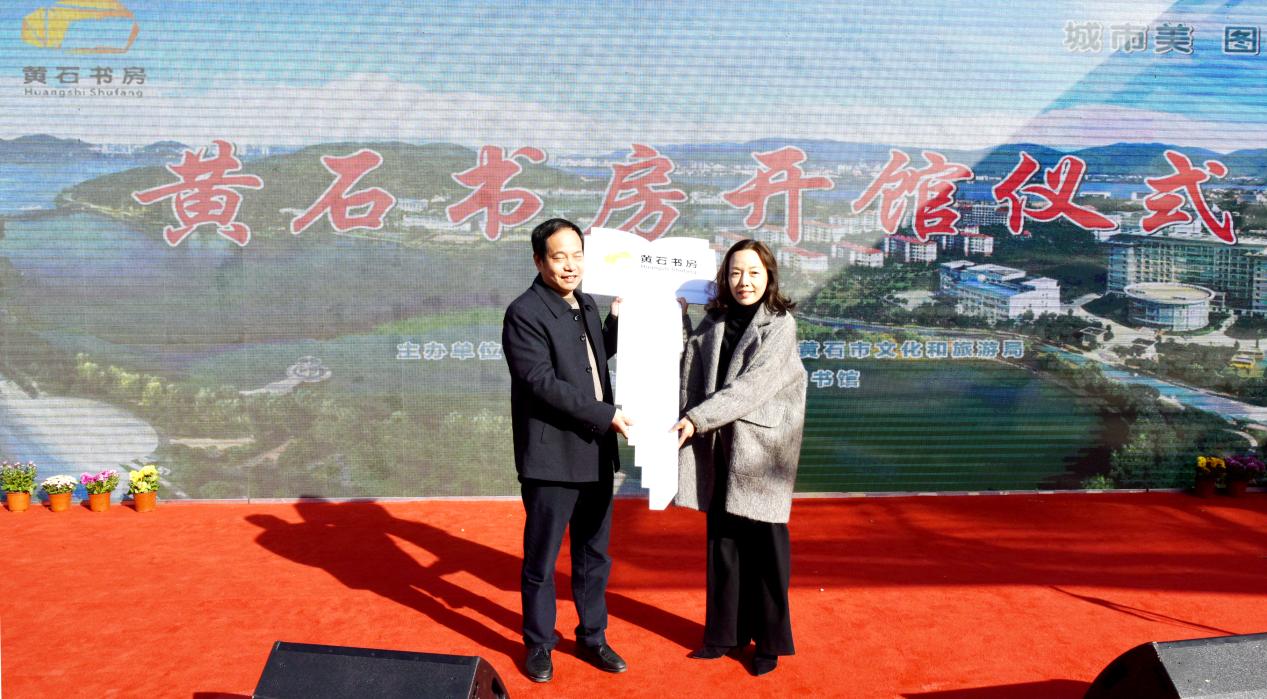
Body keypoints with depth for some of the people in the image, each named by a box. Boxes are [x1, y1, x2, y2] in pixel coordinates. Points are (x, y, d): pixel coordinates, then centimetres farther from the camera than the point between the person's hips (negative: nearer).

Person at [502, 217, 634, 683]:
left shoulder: (586, 304, 10)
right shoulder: (524, 313, -13)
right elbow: (543, 383, -20)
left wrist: (617, 320, 9)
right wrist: (606, 414, -20)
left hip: (596, 453, 7)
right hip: (552, 456, -7)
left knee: (594, 556, 17)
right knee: (541, 561, 8)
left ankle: (592, 637, 34)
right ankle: (539, 645, 26)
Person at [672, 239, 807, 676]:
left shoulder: (780, 324, -7)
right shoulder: (713, 323, 8)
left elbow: (752, 384, -17)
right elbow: (691, 375, 2)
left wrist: (697, 418, -20)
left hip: (760, 451, -4)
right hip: (718, 448, 4)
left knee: (763, 545, 3)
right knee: (722, 541, 11)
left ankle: (769, 641, 19)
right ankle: (725, 632, 27)